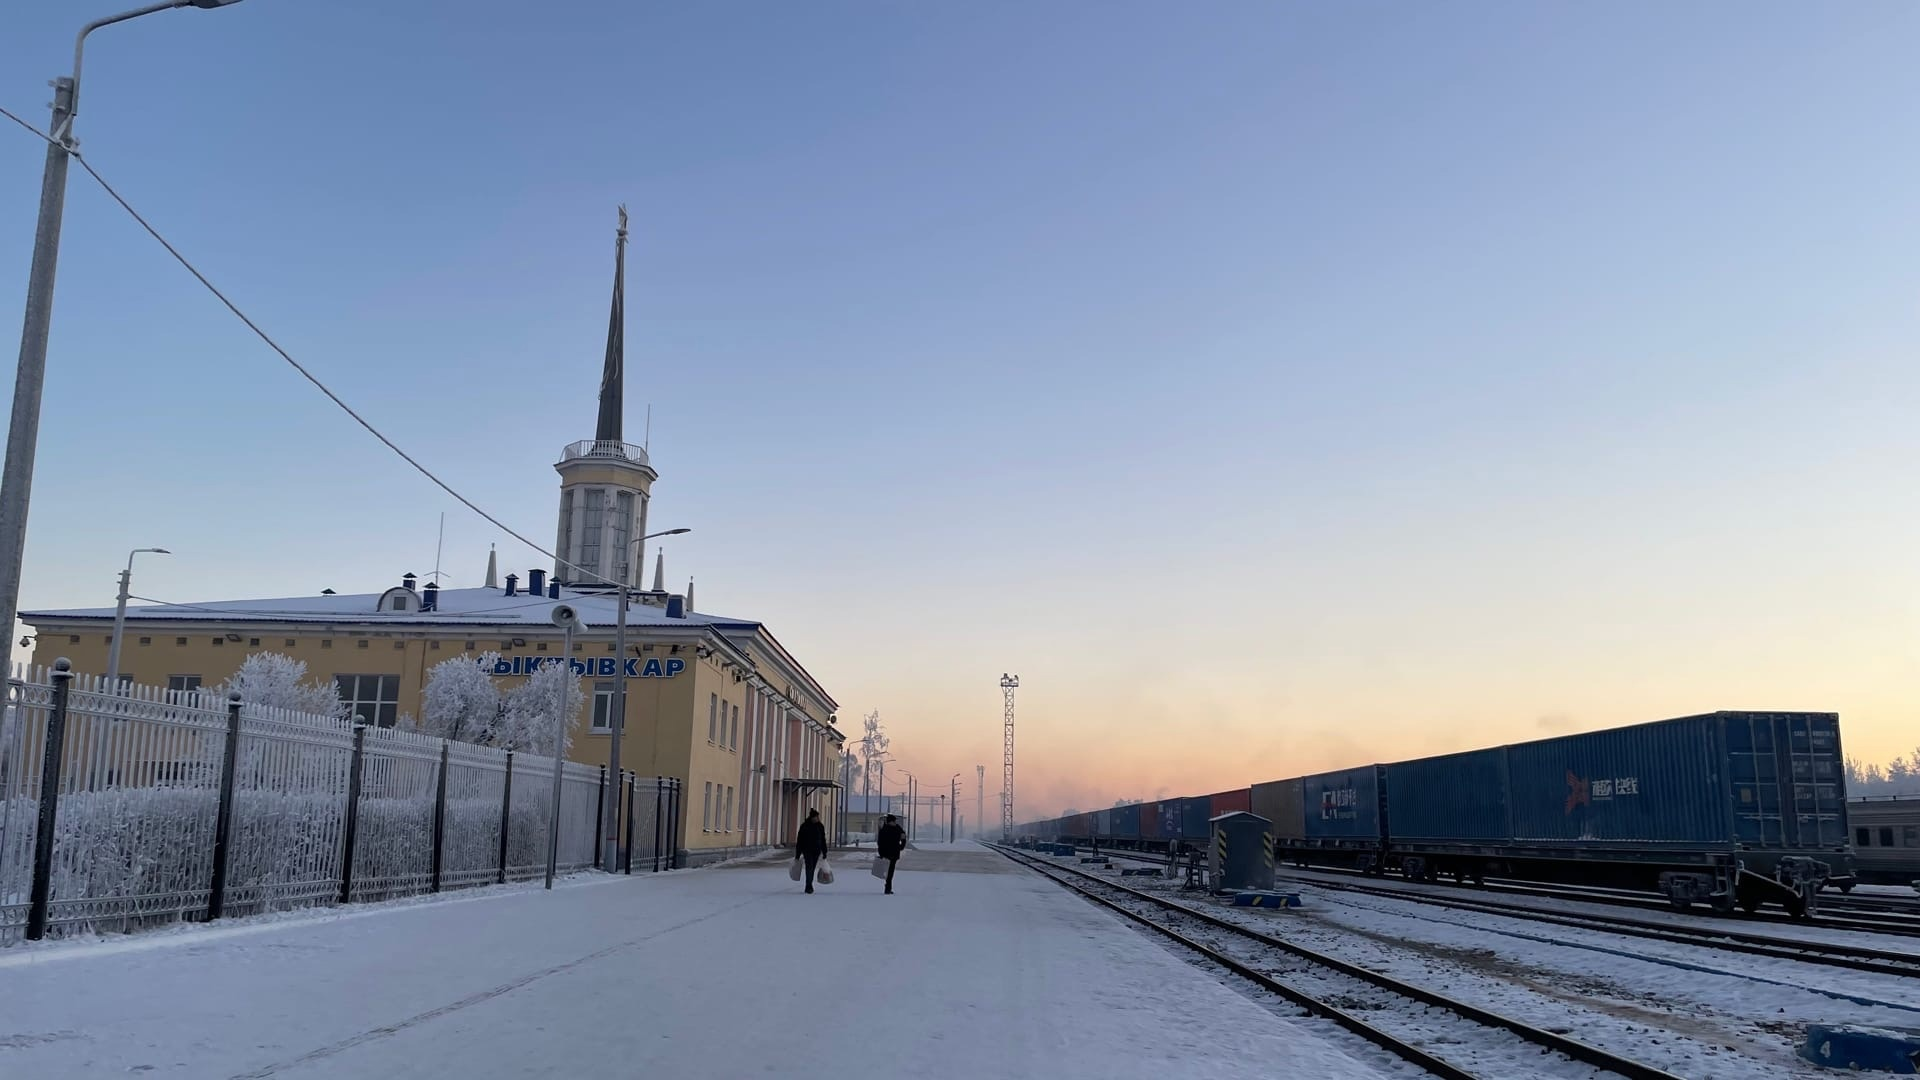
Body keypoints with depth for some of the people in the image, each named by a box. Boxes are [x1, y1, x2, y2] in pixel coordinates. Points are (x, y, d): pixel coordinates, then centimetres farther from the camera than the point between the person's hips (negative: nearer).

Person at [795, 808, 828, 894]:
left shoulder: (820, 826, 6)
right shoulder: (804, 826, -5)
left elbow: (823, 840, 12)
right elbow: (800, 840, -3)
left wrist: (824, 852, 9)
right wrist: (797, 854, -4)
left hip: (817, 850, 3)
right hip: (807, 850, -3)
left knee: (812, 868, 8)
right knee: (809, 867, -14)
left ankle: (808, 886, 20)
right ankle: (809, 886, -17)